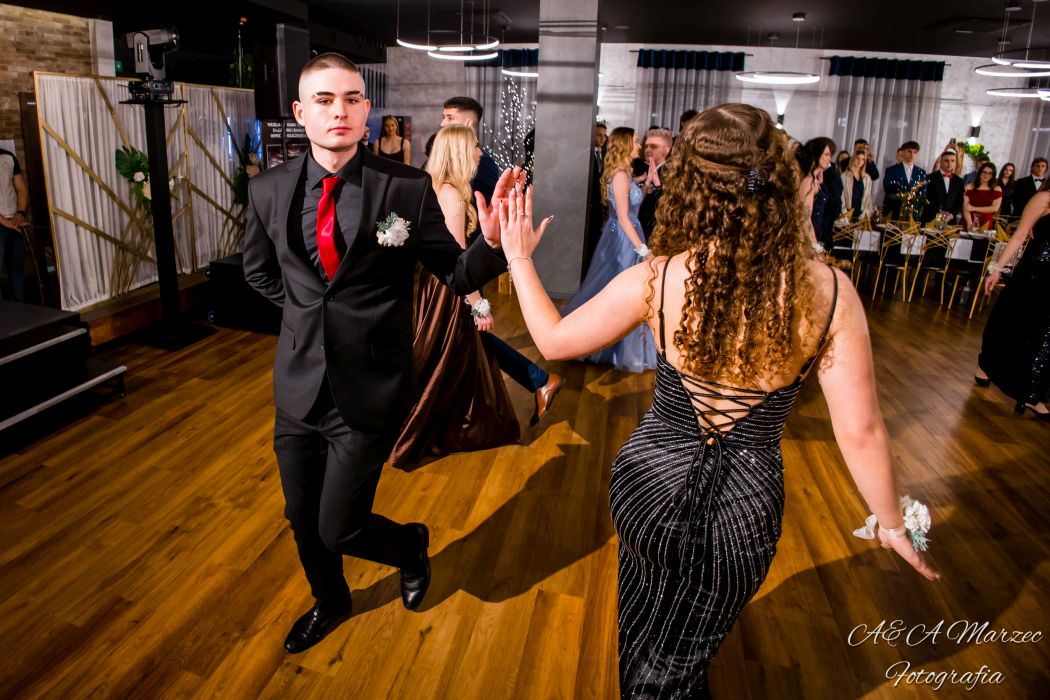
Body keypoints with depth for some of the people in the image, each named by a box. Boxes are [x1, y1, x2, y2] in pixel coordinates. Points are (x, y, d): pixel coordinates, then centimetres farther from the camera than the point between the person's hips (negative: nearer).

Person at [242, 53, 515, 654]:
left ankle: (411, 545, 40)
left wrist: (493, 240, -28)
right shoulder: (269, 190, -1)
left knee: (338, 530, 4)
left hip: (369, 392, -4)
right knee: (302, 519, 20)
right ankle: (331, 603, 52)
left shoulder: (408, 188, -13)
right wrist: (311, 308, 6)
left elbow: (457, 275, -8)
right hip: (299, 385, 5)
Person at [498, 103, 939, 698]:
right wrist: (893, 524, 3)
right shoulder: (828, 292, -18)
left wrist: (520, 258, 6)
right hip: (745, 509, 0)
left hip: (651, 481, 1)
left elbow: (554, 340, -8)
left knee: (647, 619, 34)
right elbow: (860, 431, -14)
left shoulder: (657, 278, -19)